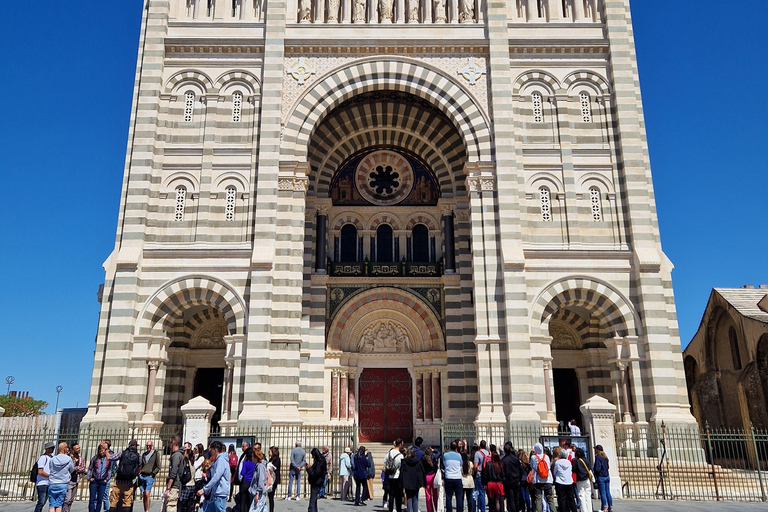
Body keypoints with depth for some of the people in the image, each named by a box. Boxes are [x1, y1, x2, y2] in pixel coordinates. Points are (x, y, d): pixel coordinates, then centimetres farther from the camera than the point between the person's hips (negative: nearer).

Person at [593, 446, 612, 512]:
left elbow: (597, 468, -18)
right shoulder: (605, 457, 11)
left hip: (601, 477, -7)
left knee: (603, 493, -4)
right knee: (608, 493, 11)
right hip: (607, 476, 7)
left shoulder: (598, 457, -13)